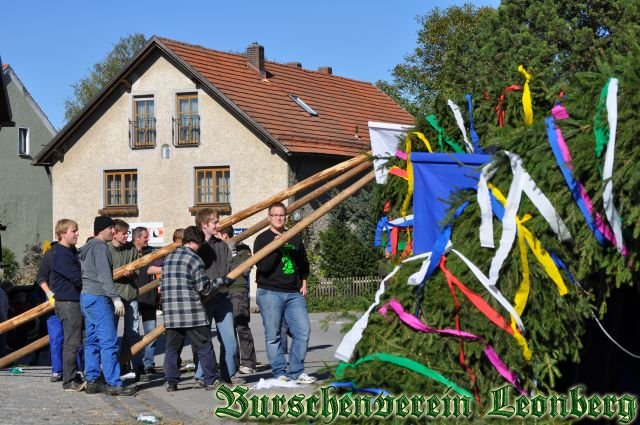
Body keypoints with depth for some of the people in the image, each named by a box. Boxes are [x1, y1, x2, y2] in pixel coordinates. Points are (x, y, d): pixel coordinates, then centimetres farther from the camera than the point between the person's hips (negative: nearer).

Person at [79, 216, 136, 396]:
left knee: (92, 341, 10)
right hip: (98, 298, -10)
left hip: (86, 296, 10)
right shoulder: (100, 247, -11)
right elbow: (104, 276, -18)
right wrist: (115, 298, -19)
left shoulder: (87, 248, 19)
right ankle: (113, 384, -12)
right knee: (109, 342, -10)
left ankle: (92, 381, 11)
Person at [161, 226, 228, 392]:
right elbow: (204, 288, -7)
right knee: (204, 347, 4)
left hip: (171, 314, 6)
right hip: (193, 313, -6)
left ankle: (170, 381, 5)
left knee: (172, 348, 10)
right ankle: (211, 380, 8)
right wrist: (220, 282, 9)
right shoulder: (194, 259, -8)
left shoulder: (168, 258, 13)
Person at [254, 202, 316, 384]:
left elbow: (303, 263, 28)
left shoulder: (295, 238, 17)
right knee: (273, 335, -3)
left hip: (294, 293, 4)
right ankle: (279, 373, 4)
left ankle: (296, 372, 4)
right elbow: (263, 266, -11)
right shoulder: (262, 239, 1)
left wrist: (304, 282, 17)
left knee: (303, 330, -5)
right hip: (270, 293, -4)